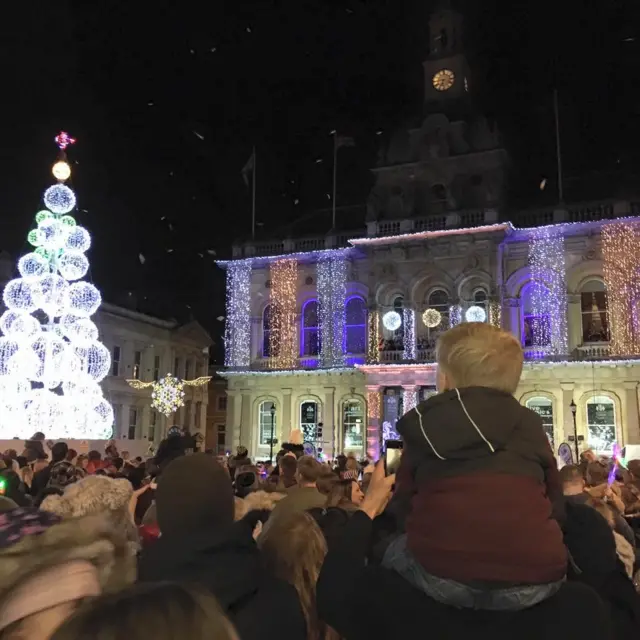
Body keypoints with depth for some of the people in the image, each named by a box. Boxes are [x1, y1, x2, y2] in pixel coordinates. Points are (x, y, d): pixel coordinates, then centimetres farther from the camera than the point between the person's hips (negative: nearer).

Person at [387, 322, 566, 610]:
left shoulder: (425, 423, 13)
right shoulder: (530, 424, 15)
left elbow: (403, 503, 20)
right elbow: (556, 505, 21)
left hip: (443, 575, -1)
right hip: (534, 578, 2)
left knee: (391, 551, 28)